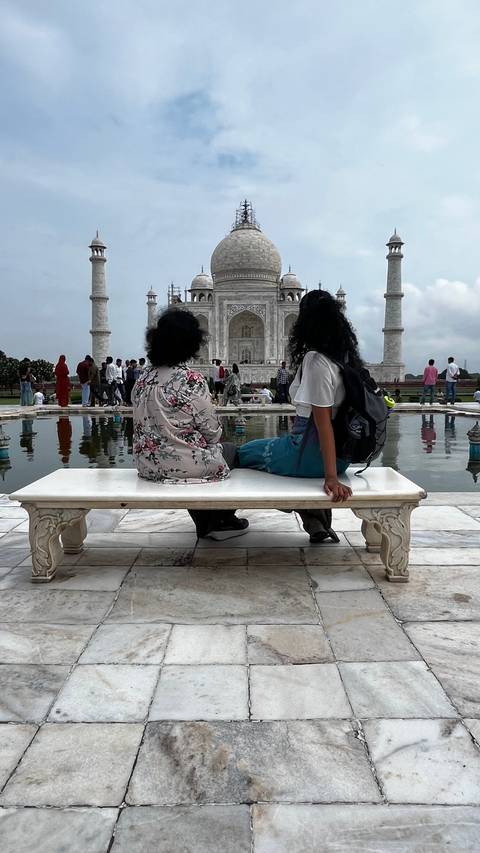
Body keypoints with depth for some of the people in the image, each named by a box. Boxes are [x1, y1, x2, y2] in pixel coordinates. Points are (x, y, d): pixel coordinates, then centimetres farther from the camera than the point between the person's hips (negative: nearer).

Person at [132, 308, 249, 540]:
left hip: (147, 464, 7)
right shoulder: (191, 380, -17)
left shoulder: (144, 379, 3)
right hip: (182, 464, -6)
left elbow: (149, 424, 10)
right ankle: (223, 520, 31)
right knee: (228, 450, 22)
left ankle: (204, 524, 38)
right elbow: (212, 430, -13)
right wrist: (214, 438, 12)